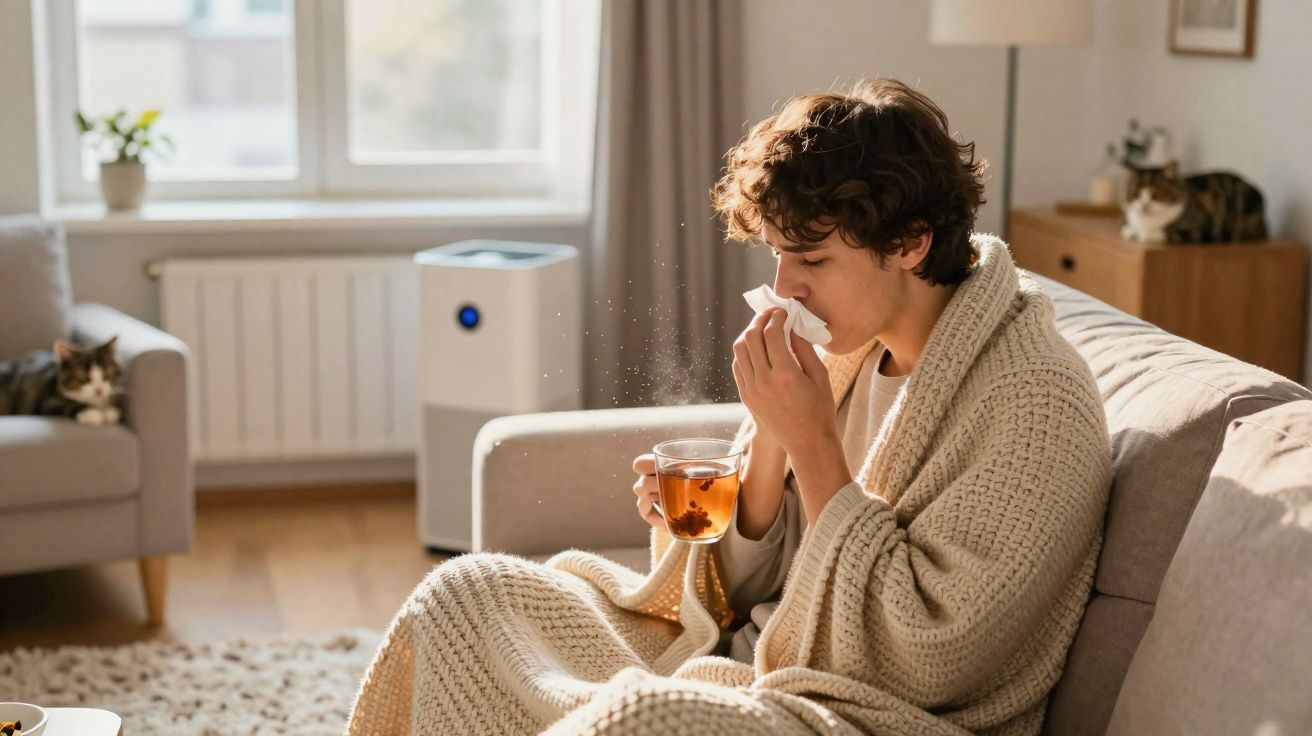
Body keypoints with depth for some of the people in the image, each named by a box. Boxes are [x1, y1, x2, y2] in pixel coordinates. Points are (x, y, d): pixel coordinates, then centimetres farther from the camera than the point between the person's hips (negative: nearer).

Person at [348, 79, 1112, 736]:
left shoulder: (1035, 403, -18)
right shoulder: (850, 353, 4)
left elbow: (926, 661, -21)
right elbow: (754, 588, 8)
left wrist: (813, 444, -21)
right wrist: (768, 444, -12)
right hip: (750, 657, 8)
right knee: (464, 593, 4)